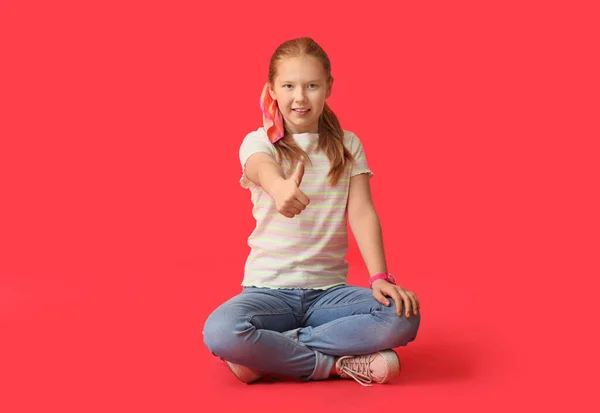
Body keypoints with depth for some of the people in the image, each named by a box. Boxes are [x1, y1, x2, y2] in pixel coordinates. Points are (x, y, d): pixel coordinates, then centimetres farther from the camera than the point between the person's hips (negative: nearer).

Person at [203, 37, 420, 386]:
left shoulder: (348, 145, 7)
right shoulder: (258, 142, -3)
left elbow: (362, 213, -3)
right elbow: (262, 169, -28)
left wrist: (380, 277, -20)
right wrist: (280, 187, -55)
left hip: (329, 288, 3)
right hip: (269, 287, -2)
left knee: (404, 316, -27)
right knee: (220, 332, -34)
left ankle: (267, 351, -17)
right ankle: (336, 364, -15)